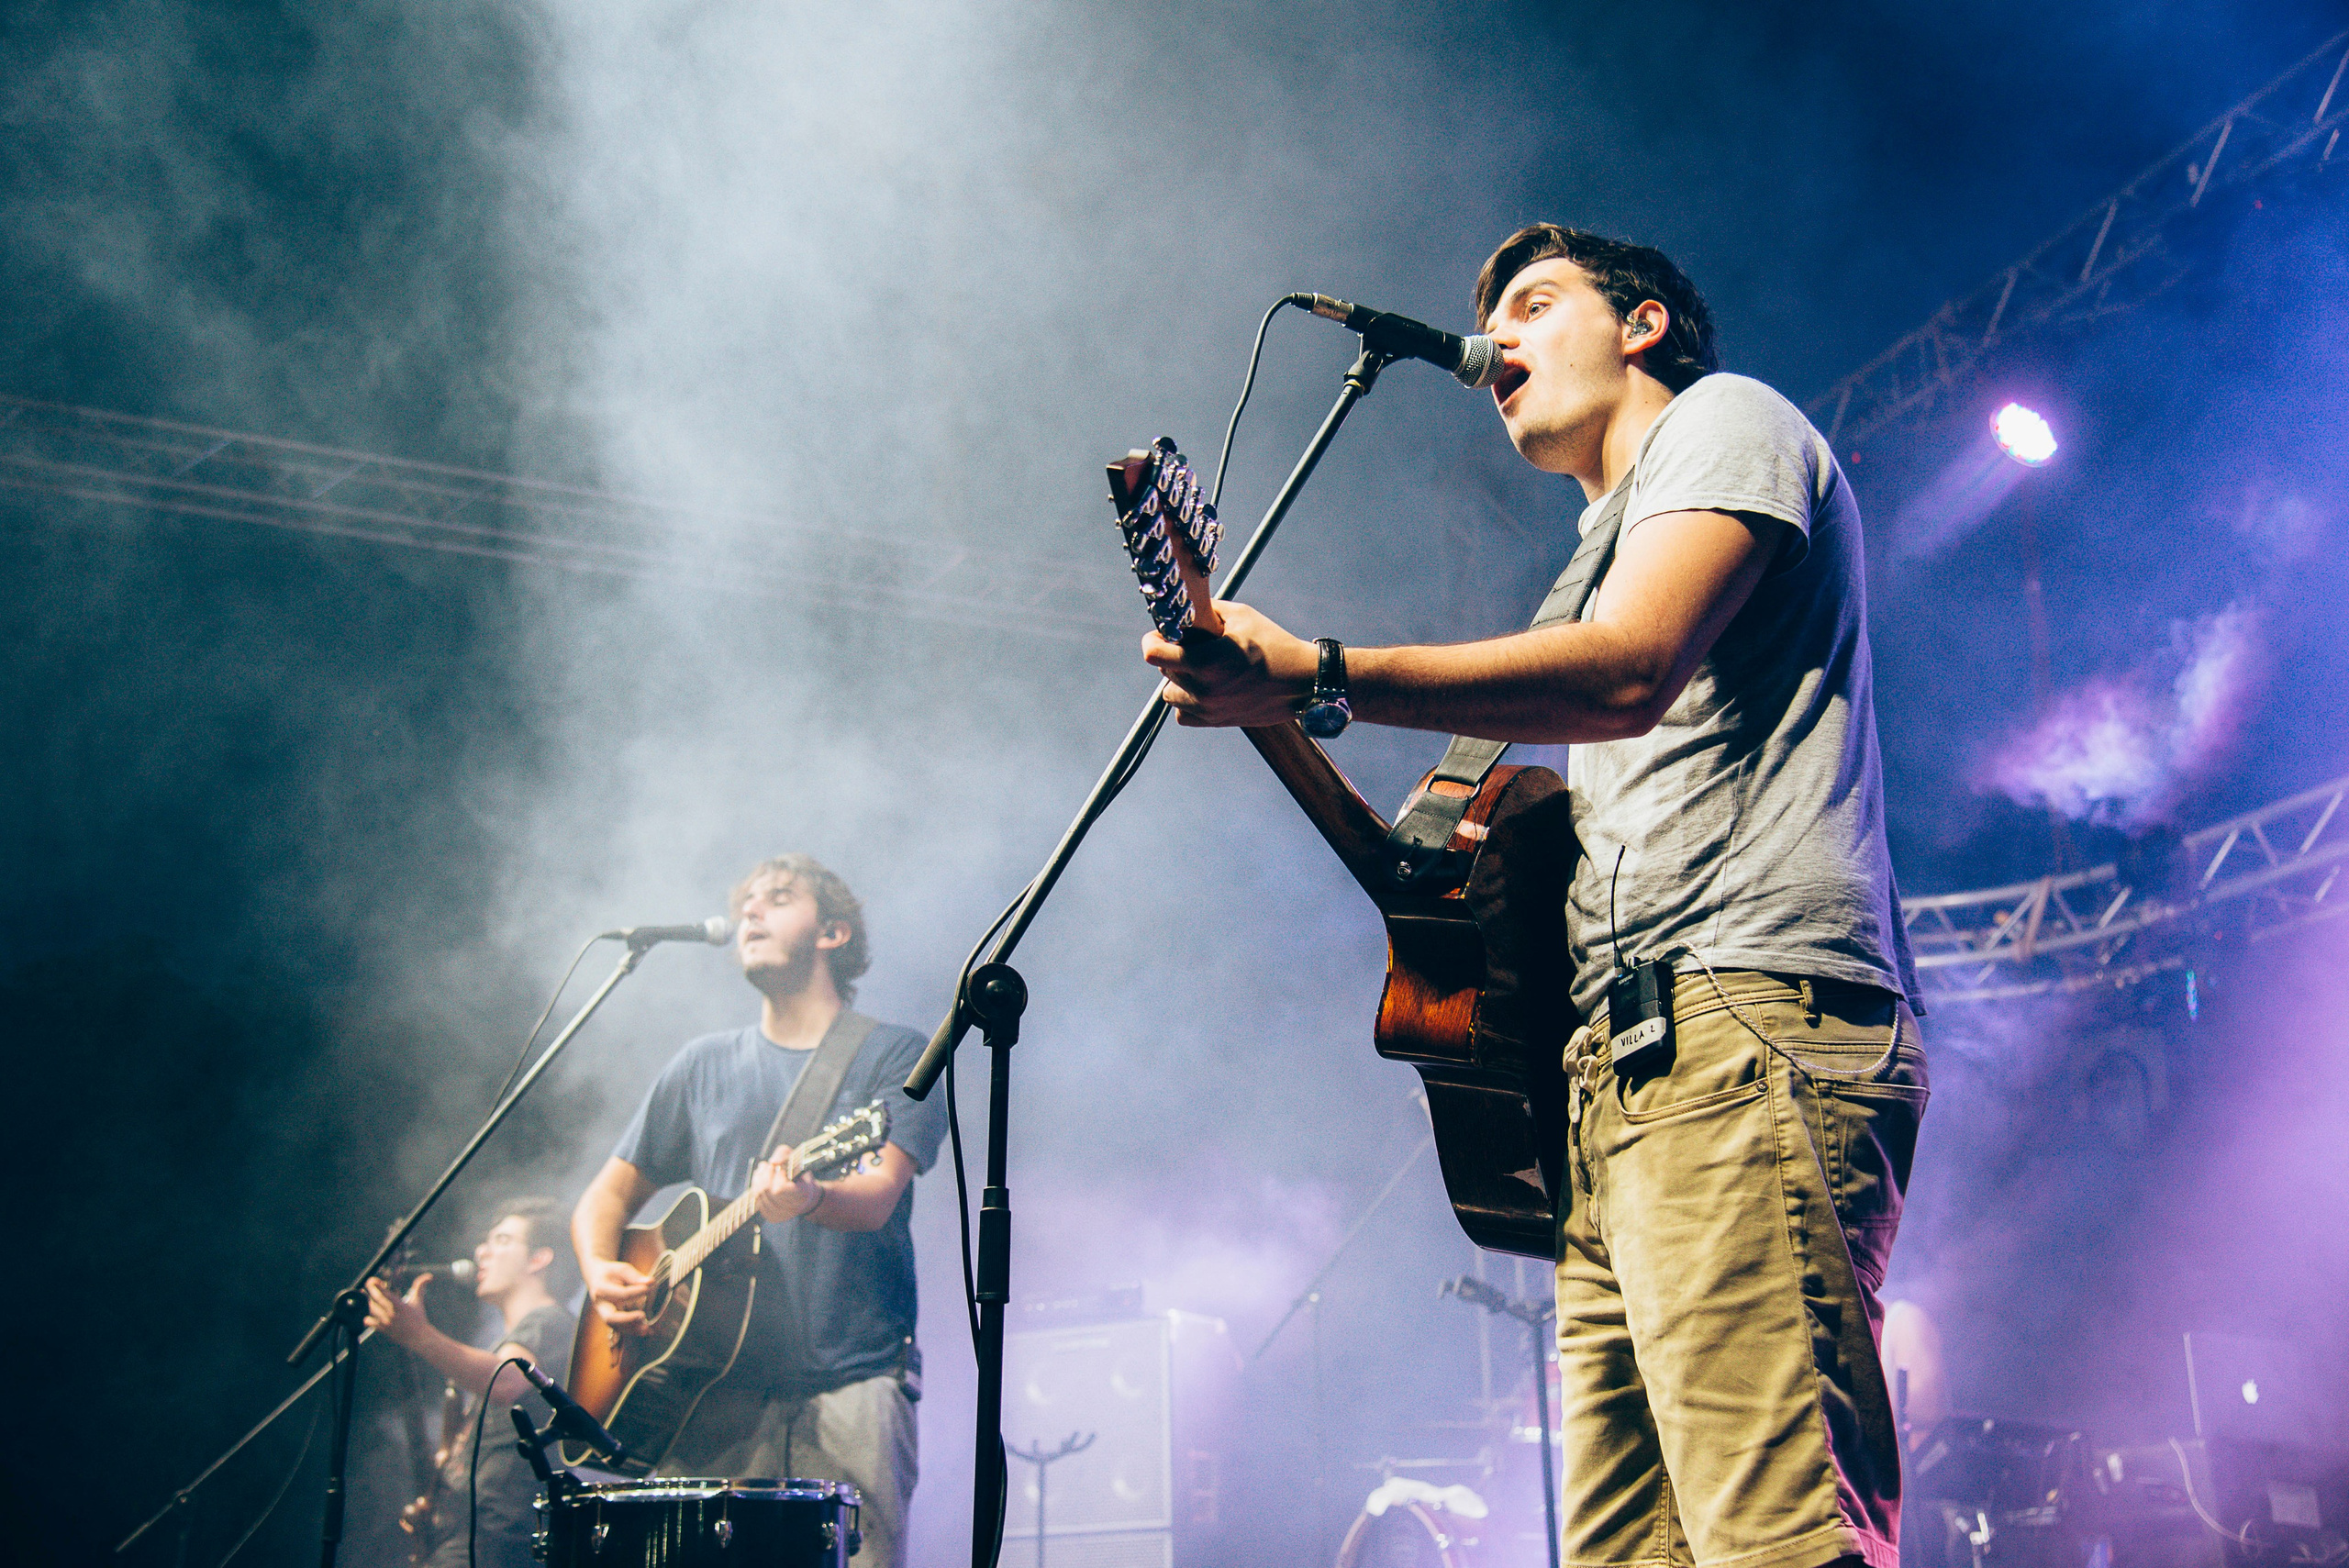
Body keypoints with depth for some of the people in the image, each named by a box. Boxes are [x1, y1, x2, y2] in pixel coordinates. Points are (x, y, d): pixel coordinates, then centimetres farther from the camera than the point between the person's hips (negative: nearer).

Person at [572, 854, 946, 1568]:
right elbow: (608, 1194, 20)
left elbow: (877, 1198, -10)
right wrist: (600, 1272, -1)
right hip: (714, 1385, 3)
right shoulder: (704, 1065, 18)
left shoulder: (894, 1055, 5)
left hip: (850, 1382, -3)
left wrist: (809, 1197, -33)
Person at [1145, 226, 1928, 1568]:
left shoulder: (1723, 420, 7)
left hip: (1746, 1019, -10)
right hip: (1621, 1058, 10)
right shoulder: (1608, 547, 35)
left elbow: (1629, 672, -14)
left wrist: (1314, 680, -20)